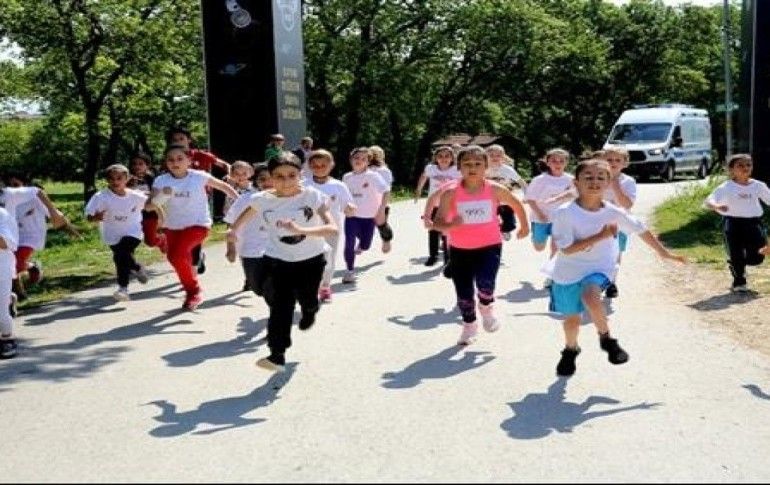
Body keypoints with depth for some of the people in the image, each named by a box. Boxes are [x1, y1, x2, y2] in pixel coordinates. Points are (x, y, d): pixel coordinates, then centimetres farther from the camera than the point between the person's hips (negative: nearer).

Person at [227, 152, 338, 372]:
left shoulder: (312, 196, -20)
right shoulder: (262, 199, -11)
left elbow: (332, 228, -30)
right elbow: (244, 217, 11)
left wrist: (301, 230, -43)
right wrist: (233, 229, -10)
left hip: (311, 259, 0)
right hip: (277, 260, 1)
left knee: (307, 300, 16)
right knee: (279, 306, -10)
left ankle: (309, 311, 53)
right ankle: (277, 355, -4)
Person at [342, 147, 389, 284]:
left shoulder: (373, 176, -12)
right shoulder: (347, 177, 2)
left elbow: (386, 192, -19)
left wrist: (381, 211, -25)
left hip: (369, 216, -2)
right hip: (351, 216, 2)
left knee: (365, 246, 5)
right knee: (349, 243, -12)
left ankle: (358, 246, 44)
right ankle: (349, 271, 4)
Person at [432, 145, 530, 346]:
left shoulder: (495, 190, -8)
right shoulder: (451, 193, -12)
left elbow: (517, 205, 11)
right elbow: (438, 223, -13)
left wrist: (524, 226, 22)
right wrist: (450, 225, -34)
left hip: (489, 245, -1)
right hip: (460, 249, 1)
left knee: (485, 283, -24)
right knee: (463, 292, 7)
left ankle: (486, 308, 12)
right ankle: (469, 325, 36)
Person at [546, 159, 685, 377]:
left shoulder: (613, 212, -9)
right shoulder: (565, 213, -19)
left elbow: (640, 229, 5)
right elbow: (566, 249, -22)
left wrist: (663, 252, 14)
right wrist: (601, 236, -25)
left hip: (598, 269, 0)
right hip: (568, 272, 0)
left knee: (590, 296, -31)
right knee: (572, 318, 12)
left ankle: (606, 338, -6)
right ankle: (570, 350, 44)